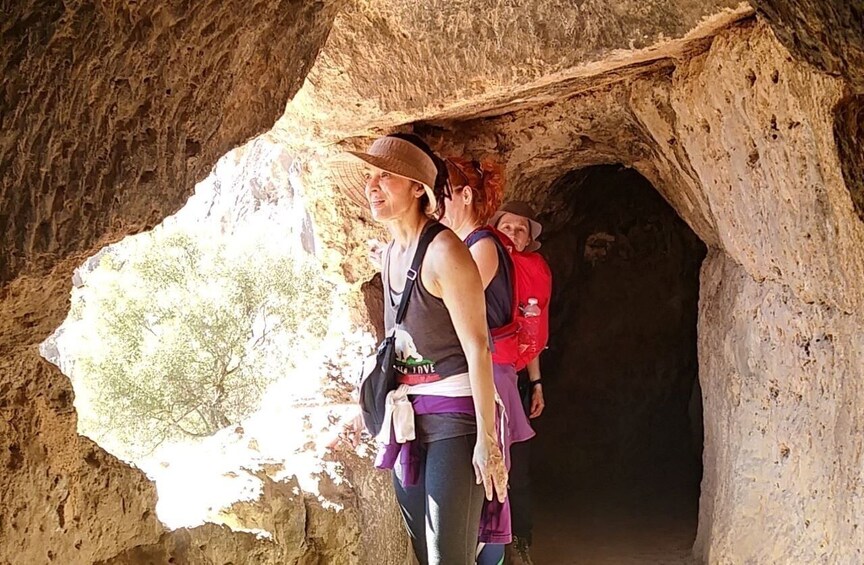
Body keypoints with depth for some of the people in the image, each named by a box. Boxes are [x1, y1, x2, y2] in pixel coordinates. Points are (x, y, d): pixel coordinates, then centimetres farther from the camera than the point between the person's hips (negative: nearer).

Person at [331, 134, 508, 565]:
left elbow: (477, 347, -17)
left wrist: (486, 439, -20)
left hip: (454, 415, -8)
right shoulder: (390, 254, 11)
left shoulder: (443, 251, -13)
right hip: (407, 416, 8)